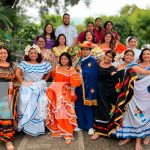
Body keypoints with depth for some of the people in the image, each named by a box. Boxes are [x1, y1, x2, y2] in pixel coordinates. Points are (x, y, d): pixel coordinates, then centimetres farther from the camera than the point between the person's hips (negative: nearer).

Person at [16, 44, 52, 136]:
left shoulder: (43, 64, 3)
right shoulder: (24, 63, -3)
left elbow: (49, 72, 16)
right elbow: (17, 73, -12)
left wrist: (44, 81, 8)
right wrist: (23, 82, -15)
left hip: (40, 89, 2)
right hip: (27, 89, -2)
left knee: (39, 108, 4)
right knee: (27, 108, 0)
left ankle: (37, 128, 17)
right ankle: (27, 127, 13)